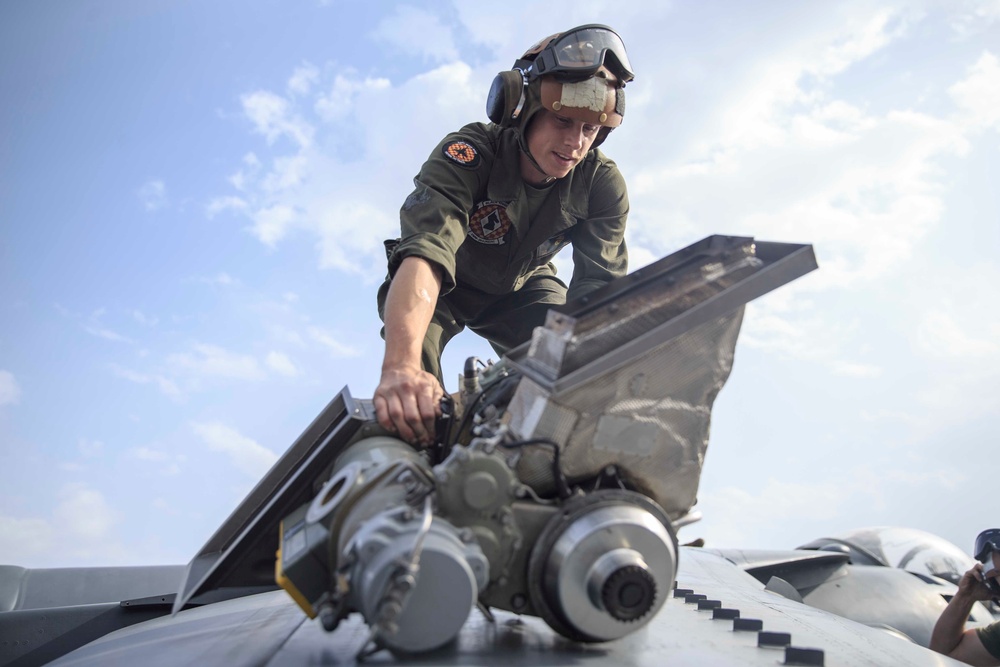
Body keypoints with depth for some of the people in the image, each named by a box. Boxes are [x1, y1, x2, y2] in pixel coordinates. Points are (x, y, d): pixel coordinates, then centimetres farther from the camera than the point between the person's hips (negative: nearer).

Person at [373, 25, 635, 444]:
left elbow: (601, 285, -28)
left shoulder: (603, 185, -21)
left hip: (522, 288, 3)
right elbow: (424, 252, -51)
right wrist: (401, 366, -68)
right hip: (446, 285, -3)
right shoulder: (468, 154, -34)